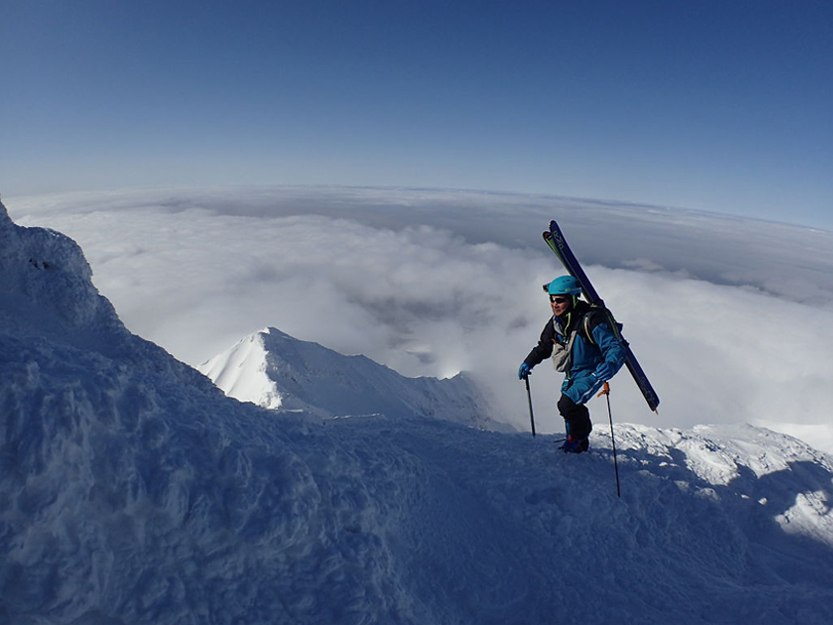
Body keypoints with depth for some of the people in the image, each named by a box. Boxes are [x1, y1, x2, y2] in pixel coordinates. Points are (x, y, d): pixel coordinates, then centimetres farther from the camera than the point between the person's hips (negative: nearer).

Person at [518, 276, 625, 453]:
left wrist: (610, 365, -49)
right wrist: (528, 363, 6)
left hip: (592, 372, -7)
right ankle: (578, 441, 45)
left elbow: (616, 348, -29)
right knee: (569, 406, 17)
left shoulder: (590, 320, -27)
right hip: (571, 374, 7)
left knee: (568, 404, -21)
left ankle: (579, 439, 9)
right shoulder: (556, 322, -4)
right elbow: (544, 346, 13)